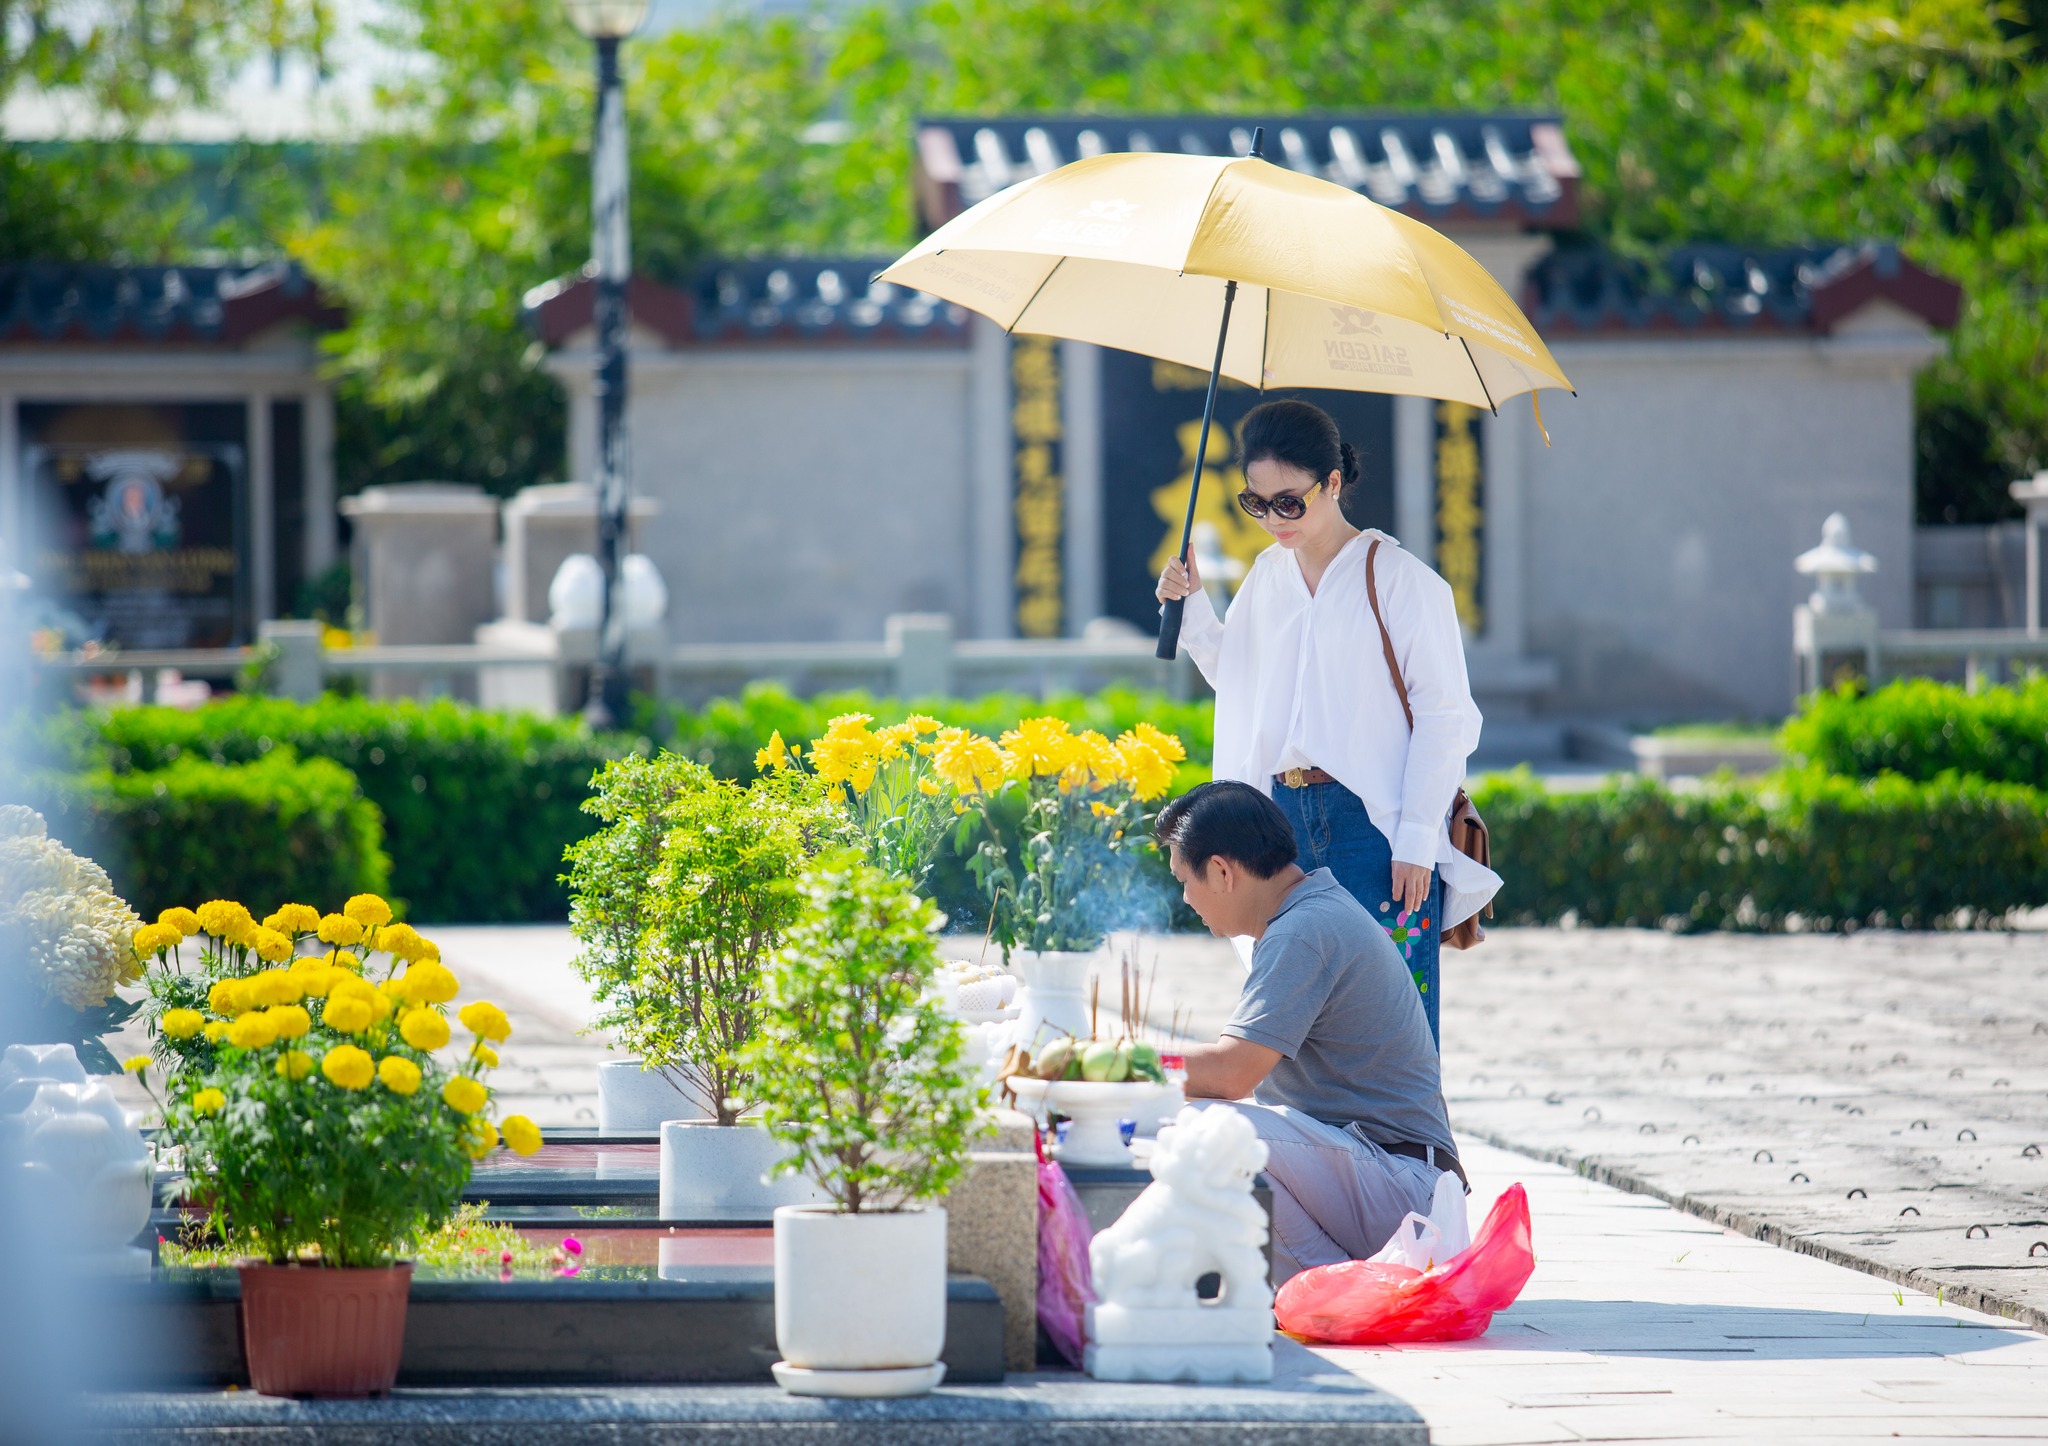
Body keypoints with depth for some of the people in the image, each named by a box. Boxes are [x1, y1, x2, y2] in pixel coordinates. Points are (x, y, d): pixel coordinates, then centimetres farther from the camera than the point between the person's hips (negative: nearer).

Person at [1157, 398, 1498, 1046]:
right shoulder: (1268, 575, 13)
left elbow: (1445, 717, -6)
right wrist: (1192, 610, 10)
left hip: (1373, 822, -6)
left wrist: (1416, 841, -12)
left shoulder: (1399, 579, -5)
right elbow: (1239, 681, 26)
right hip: (1284, 816, 6)